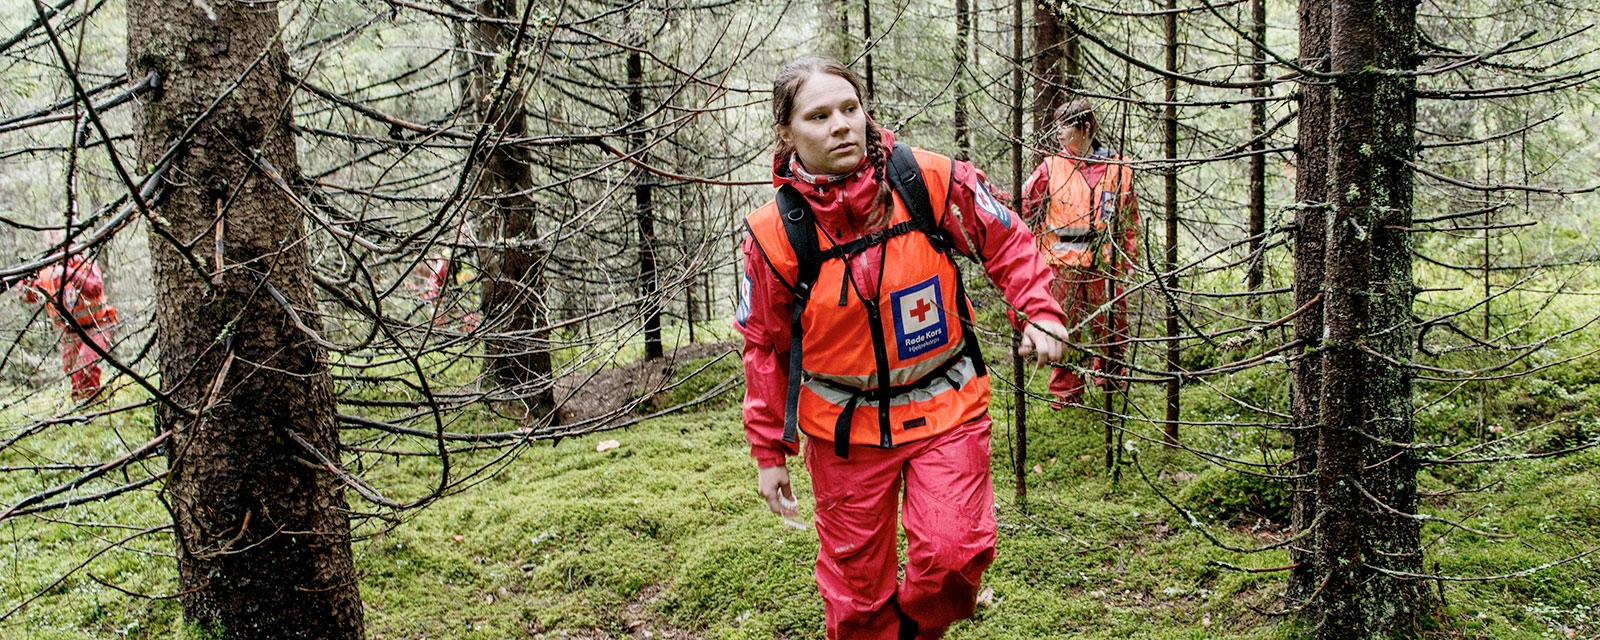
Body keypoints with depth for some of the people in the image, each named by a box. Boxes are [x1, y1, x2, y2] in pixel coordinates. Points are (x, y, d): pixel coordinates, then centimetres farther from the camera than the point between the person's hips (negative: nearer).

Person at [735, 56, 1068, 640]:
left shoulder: (932, 181, -13)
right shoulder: (774, 233, -12)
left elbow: (1007, 240, 5)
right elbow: (765, 348, -1)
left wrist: (1038, 310, -8)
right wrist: (769, 450, 3)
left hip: (945, 405, 0)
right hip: (845, 427, 0)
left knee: (953, 553, -9)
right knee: (856, 576, 10)